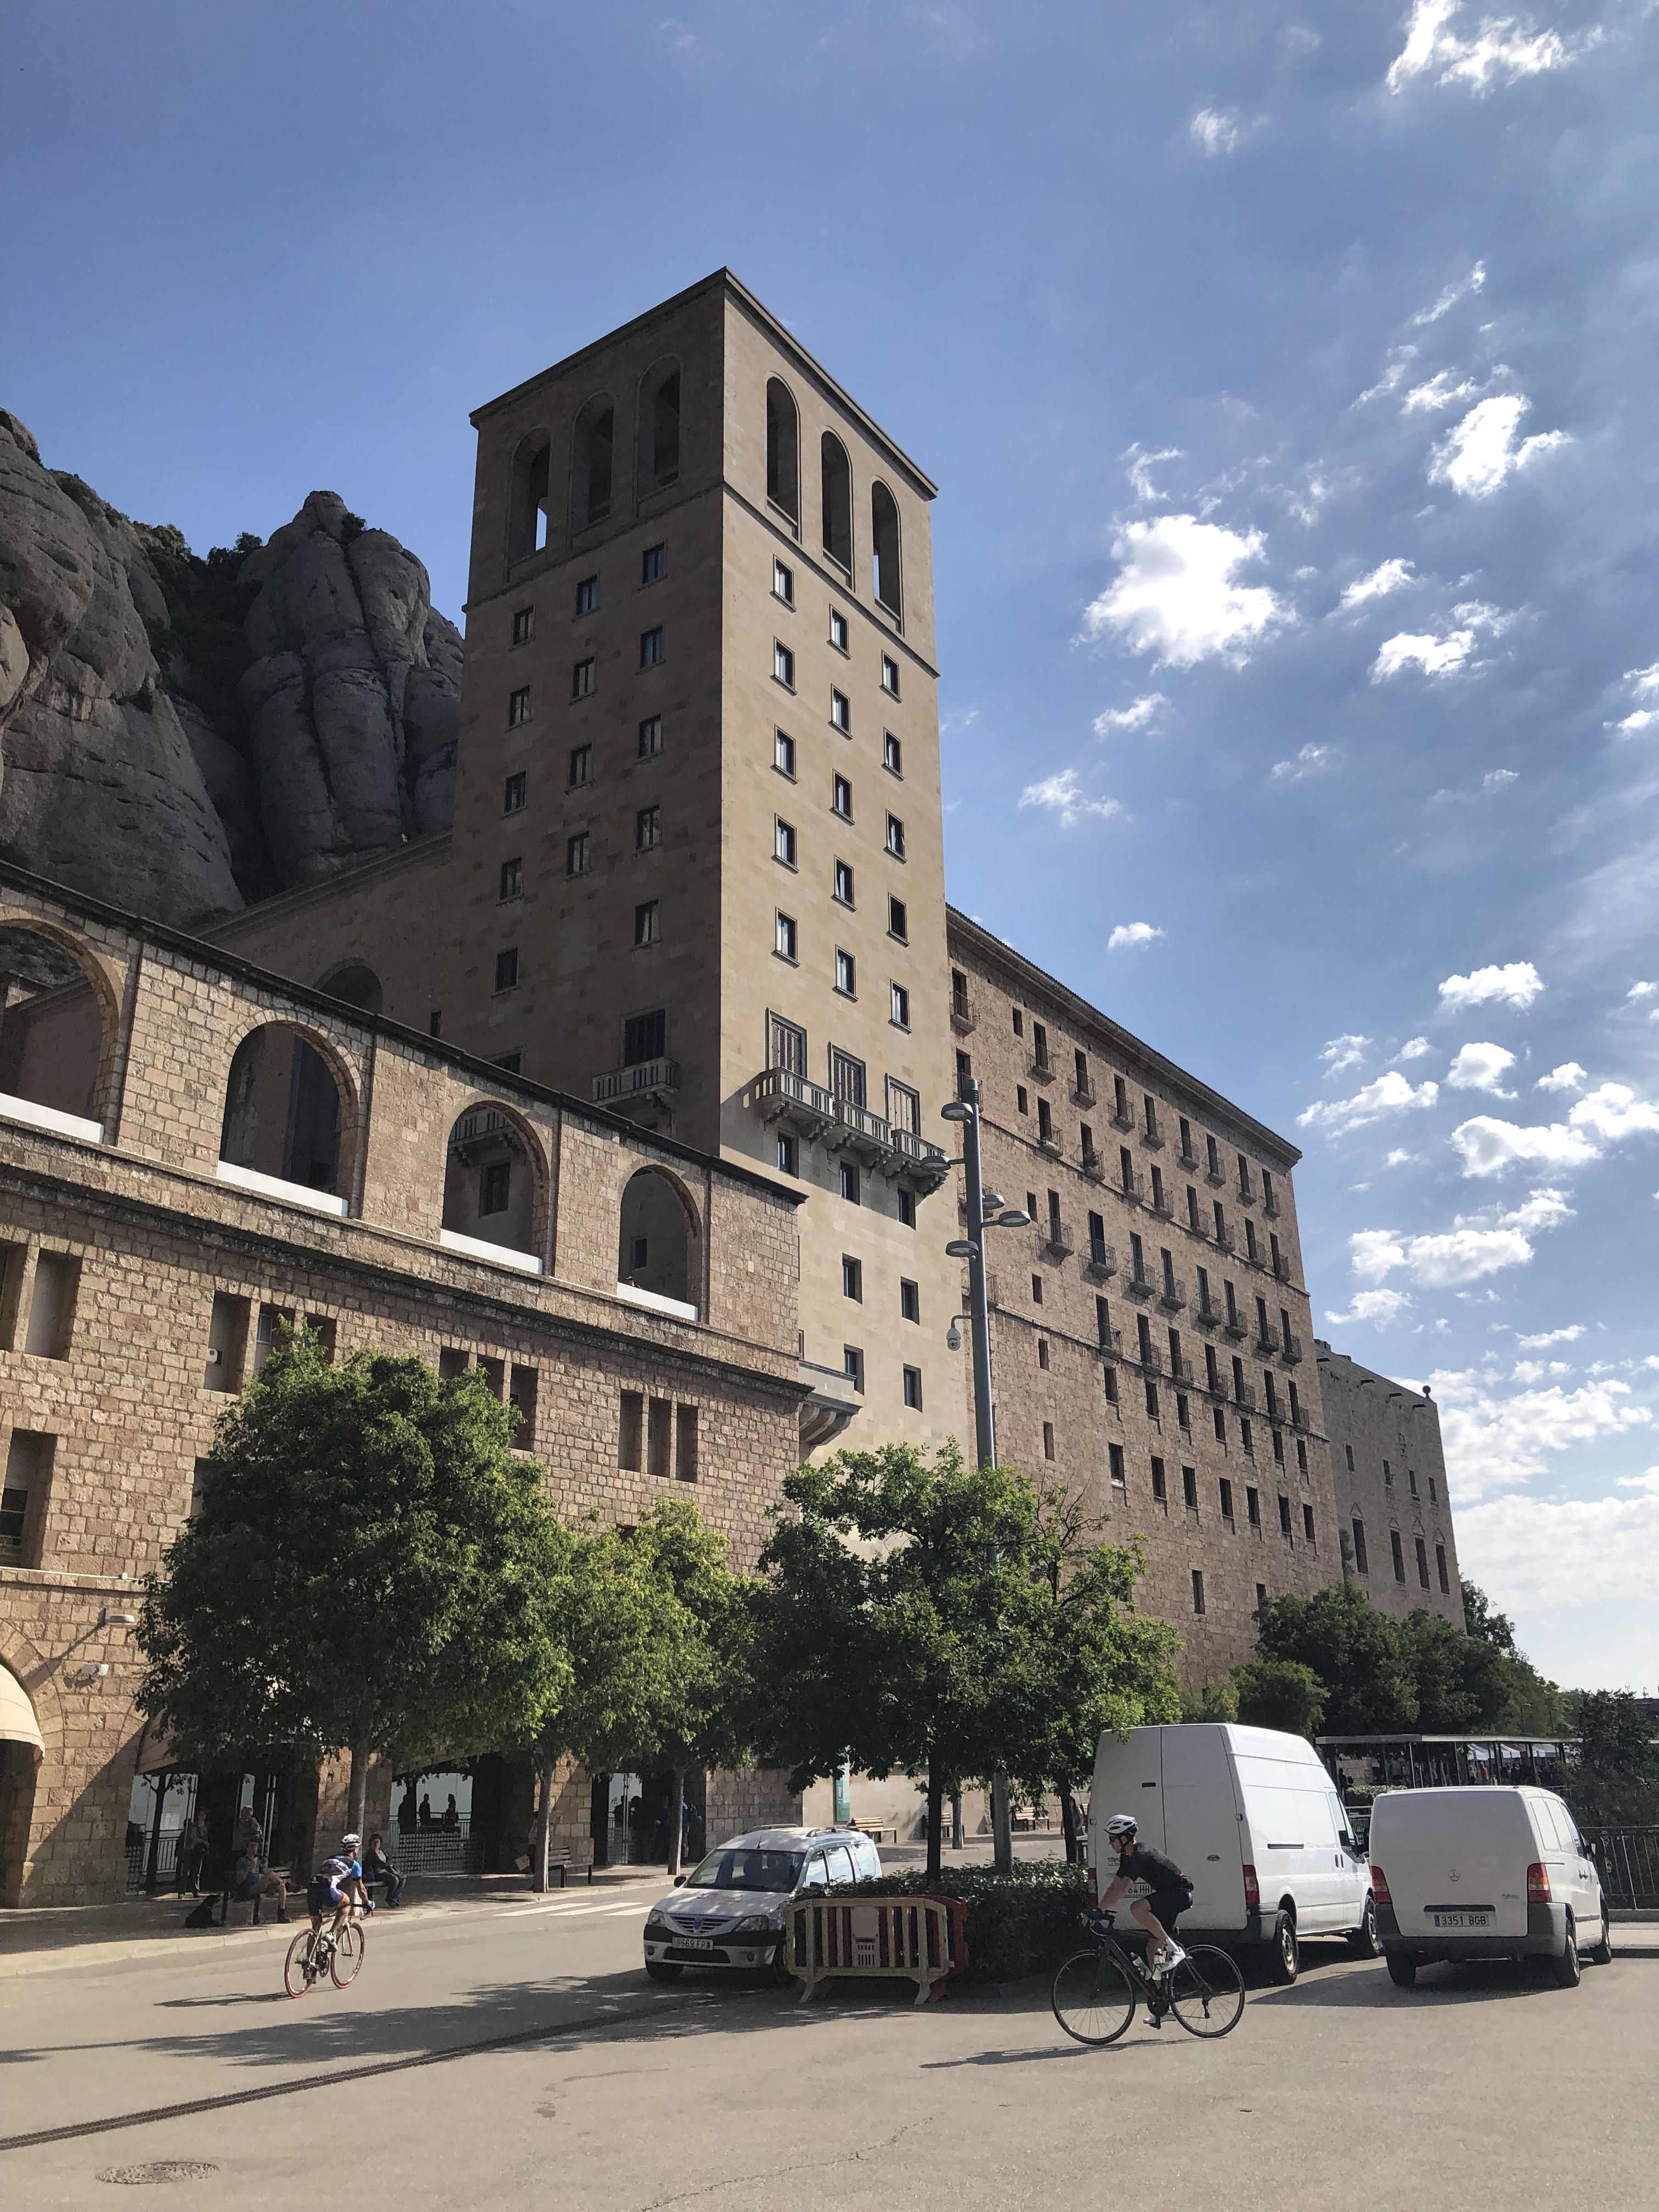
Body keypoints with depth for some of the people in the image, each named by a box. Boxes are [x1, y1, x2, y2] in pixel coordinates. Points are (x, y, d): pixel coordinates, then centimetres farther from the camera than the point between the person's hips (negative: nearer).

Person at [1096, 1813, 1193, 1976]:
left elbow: (1122, 1888, -27)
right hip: (1166, 1895, 10)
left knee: (1137, 1908, -29)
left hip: (1180, 1894, -10)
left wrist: (1100, 1910, -27)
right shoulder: (1127, 1857, 9)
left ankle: (1173, 1949, -22)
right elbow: (1115, 1887, 11)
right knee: (1153, 1949, 4)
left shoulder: (1141, 1854, -22)